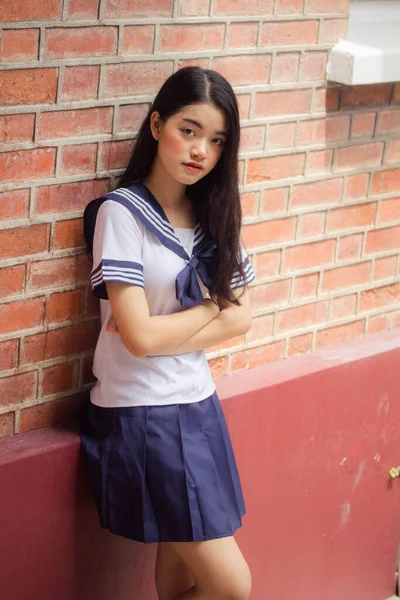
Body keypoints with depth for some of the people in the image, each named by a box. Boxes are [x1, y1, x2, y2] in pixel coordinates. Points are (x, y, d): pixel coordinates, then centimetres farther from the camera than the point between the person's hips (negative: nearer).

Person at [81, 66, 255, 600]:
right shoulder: (121, 212, -13)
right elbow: (139, 336, -18)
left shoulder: (214, 214, 7)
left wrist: (164, 331, -12)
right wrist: (211, 306, -5)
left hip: (198, 405, 6)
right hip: (139, 415, -6)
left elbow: (242, 318, 2)